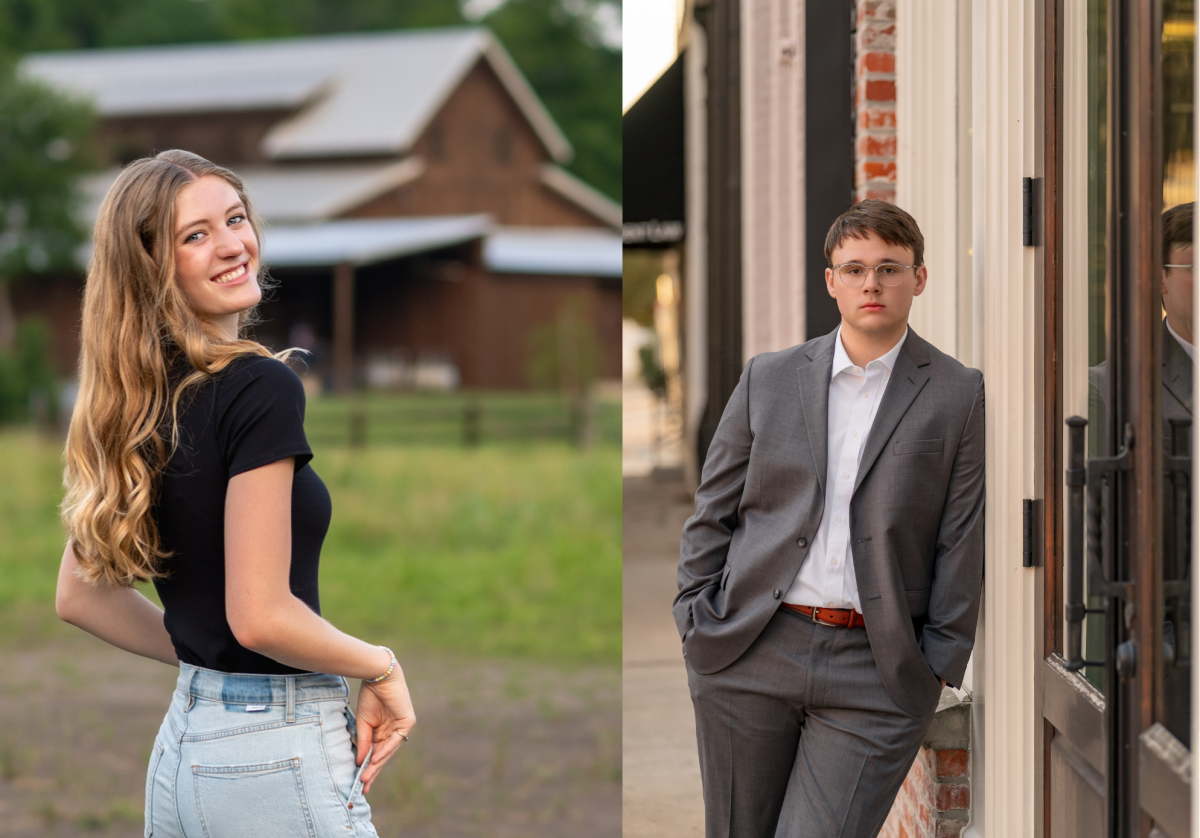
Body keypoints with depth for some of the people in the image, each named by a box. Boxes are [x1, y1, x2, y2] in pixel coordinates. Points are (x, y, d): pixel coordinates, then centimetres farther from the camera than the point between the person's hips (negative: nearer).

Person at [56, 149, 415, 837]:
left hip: (181, 745, 8)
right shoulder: (261, 387, -17)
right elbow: (259, 617, -21)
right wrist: (381, 667, -6)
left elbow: (80, 597, 15)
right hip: (277, 755, -8)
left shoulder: (131, 404, 7)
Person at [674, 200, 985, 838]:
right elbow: (713, 510, 12)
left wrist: (938, 662, -5)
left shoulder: (959, 395, 3)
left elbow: (963, 542, 0)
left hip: (878, 676, -2)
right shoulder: (768, 378, 10)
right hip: (748, 660, 3)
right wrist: (697, 619, 3)